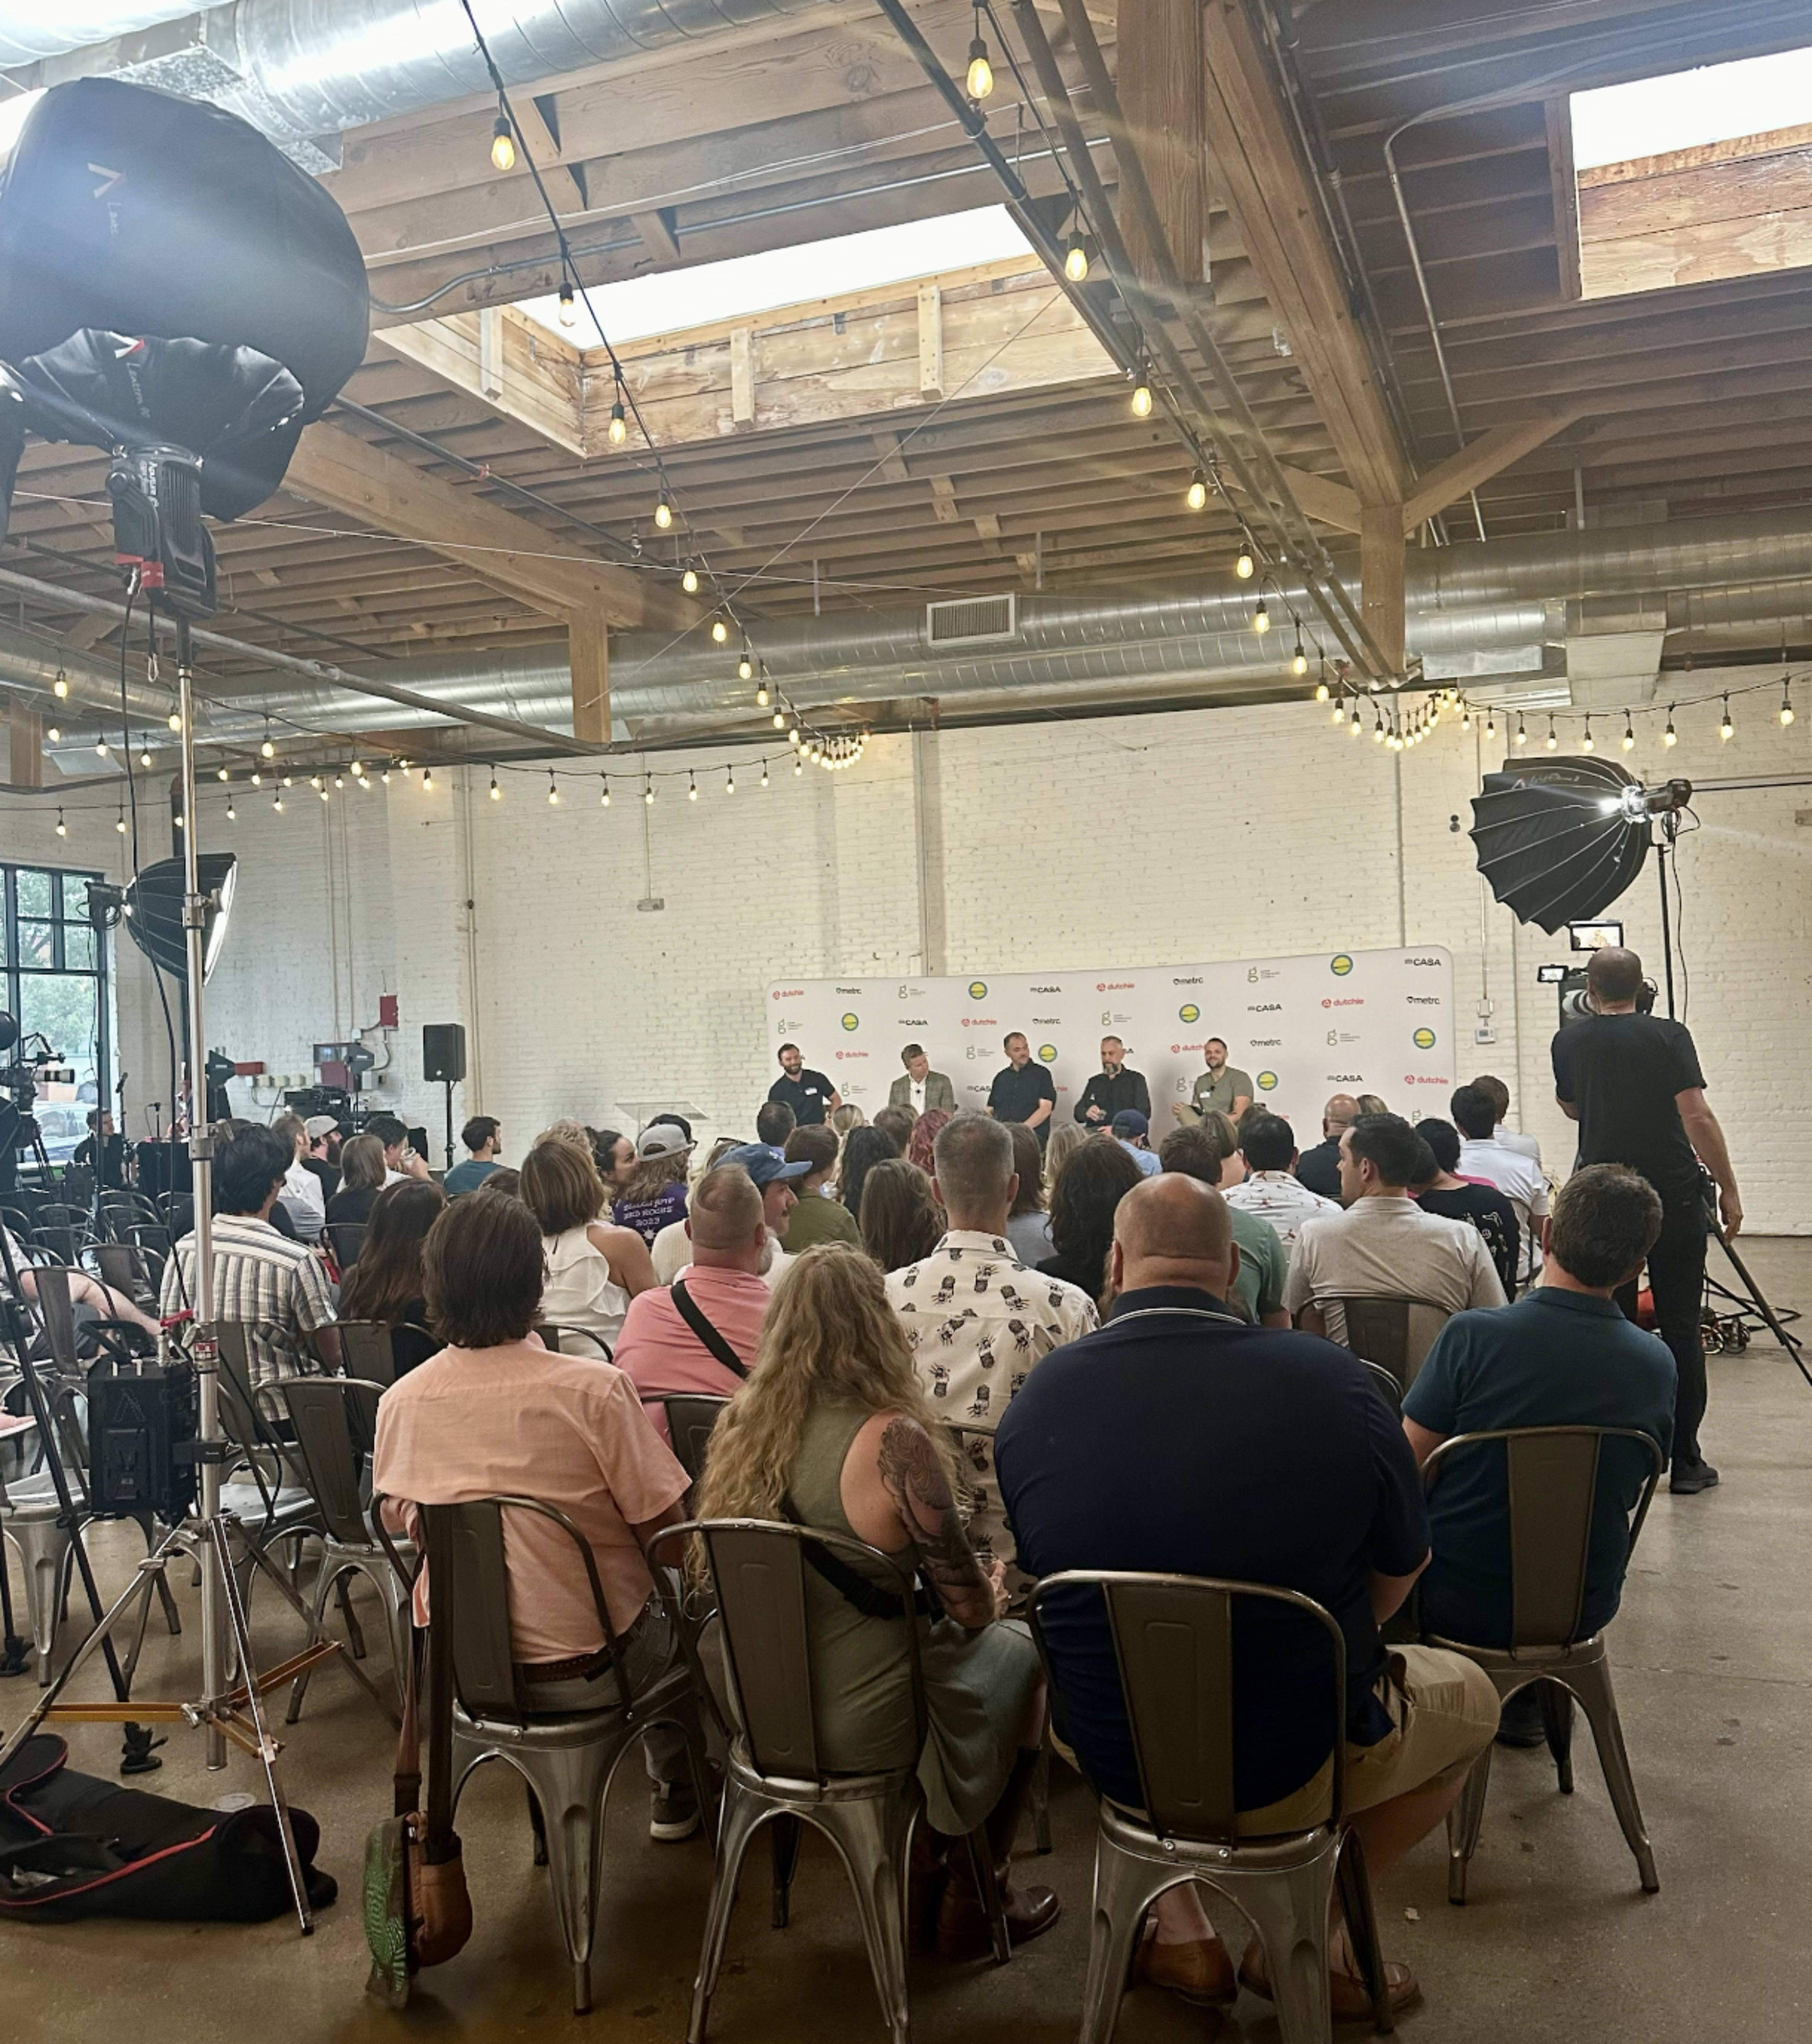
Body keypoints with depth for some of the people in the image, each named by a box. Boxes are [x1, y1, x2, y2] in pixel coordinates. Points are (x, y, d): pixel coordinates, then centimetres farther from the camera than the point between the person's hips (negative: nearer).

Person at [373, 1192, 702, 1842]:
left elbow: (397, 1521, 8)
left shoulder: (399, 1400, -10)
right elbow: (666, 1528, -16)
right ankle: (675, 1792, 42)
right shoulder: (593, 1390, -25)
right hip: (586, 1671, -5)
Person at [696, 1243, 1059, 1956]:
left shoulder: (741, 1428, -6)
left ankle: (928, 1853, 42)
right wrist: (993, 1596, 8)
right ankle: (973, 1904, 31)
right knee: (1019, 1650, 22)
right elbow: (967, 1604, -17)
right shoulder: (893, 1440, -25)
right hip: (866, 1732, -6)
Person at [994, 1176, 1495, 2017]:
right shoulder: (1331, 1380, -20)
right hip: (1295, 1770, -2)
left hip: (1110, 1764, 3)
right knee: (1470, 1696, 26)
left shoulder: (1039, 1398, -15)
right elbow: (1402, 1570, -2)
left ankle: (1183, 1935, 29)